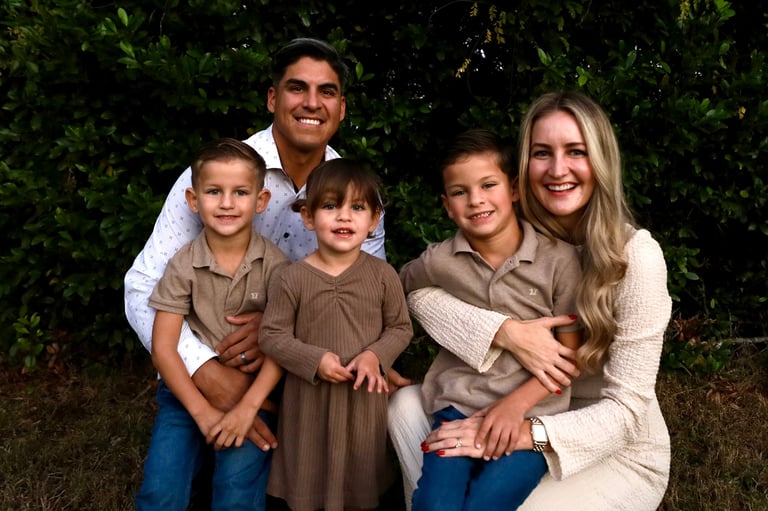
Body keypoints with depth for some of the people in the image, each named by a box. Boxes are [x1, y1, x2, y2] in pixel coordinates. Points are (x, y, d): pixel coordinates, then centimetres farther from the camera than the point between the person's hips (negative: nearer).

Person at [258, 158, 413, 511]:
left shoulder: (383, 275, -7)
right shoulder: (293, 278, -11)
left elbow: (400, 328, 2)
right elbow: (272, 335, -7)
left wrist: (375, 356, -16)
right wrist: (314, 360, -19)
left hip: (363, 396, 1)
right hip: (309, 397, -1)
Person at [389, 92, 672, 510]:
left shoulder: (637, 256, -20)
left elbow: (626, 409, -21)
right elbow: (419, 291, -17)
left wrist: (523, 434, -34)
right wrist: (506, 332, -31)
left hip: (620, 452, -4)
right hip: (528, 417, 4)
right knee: (406, 402, -12)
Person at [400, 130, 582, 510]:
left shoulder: (559, 259, -6)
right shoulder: (438, 261, -2)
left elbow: (569, 355, -2)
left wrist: (516, 404, -14)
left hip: (532, 409, -1)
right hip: (458, 405, 2)